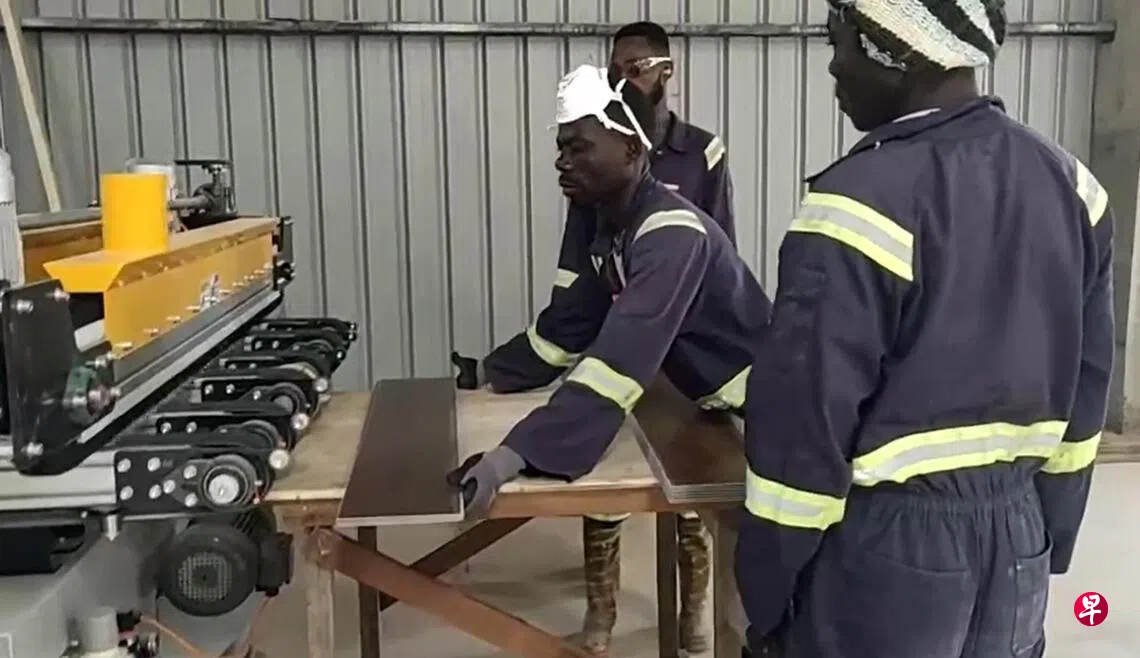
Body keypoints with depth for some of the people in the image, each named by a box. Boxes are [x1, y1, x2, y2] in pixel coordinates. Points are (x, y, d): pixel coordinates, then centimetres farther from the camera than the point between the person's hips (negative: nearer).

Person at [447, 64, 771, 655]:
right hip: (712, 403, 8)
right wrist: (489, 374, -5)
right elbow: (570, 320, 0)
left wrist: (517, 454, -52)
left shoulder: (673, 235, -34)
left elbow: (622, 356, -45)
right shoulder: (592, 218, -7)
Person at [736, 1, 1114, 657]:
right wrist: (1047, 545, 19)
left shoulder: (863, 200, -21)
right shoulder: (1069, 183, 2)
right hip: (1018, 535, 7)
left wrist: (766, 599, -8)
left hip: (888, 541, -6)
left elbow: (805, 420, -19)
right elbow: (1083, 392, 9)